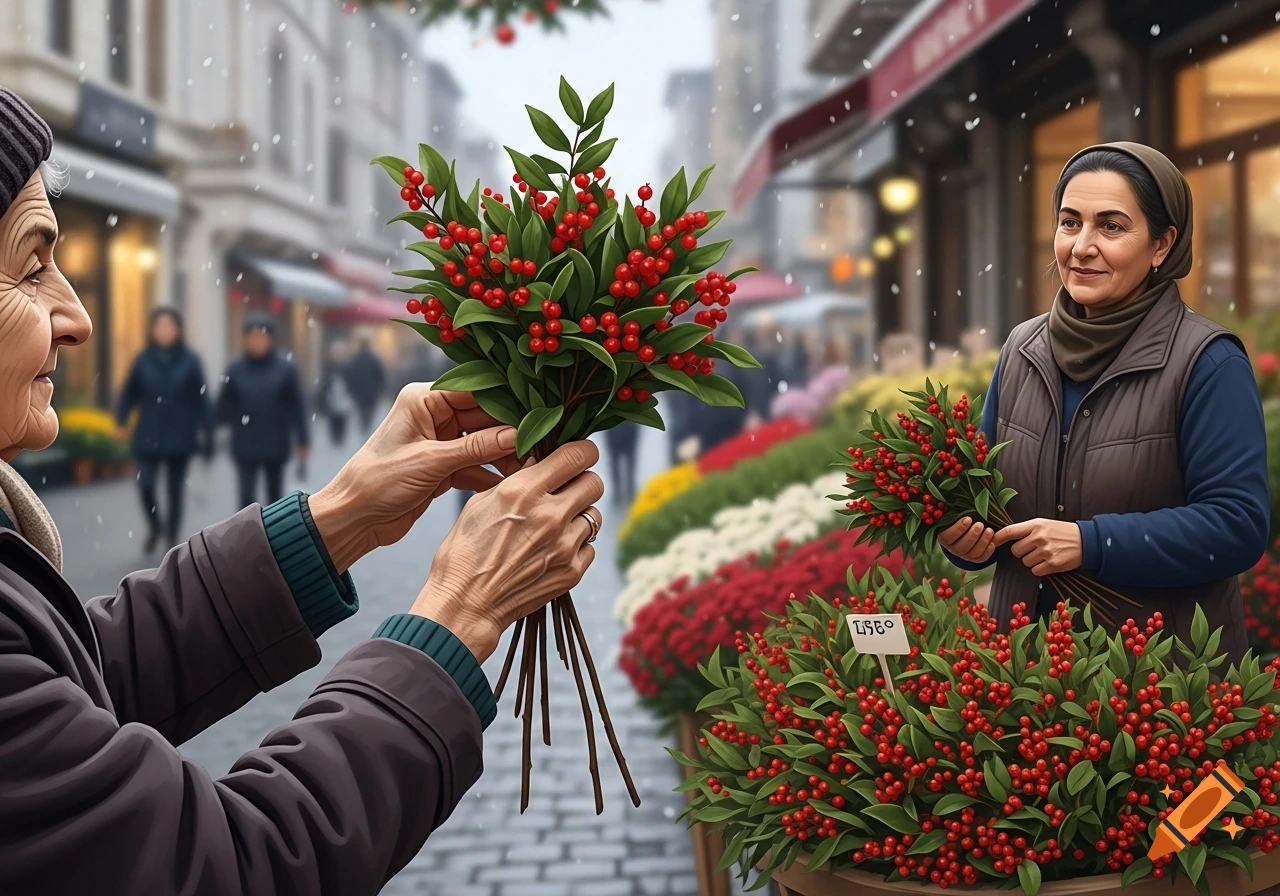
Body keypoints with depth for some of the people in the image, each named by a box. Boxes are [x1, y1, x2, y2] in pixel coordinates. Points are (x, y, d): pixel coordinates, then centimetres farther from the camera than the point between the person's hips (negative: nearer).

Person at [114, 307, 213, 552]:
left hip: (179, 438, -1)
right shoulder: (143, 360, 0)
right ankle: (154, 527, 17)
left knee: (175, 488, 9)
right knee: (145, 483, -11)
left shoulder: (190, 361, -4)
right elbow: (130, 392, 2)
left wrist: (208, 436, -3)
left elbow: (202, 400, -2)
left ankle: (172, 538, 24)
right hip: (148, 437, 1)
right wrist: (121, 420, -14)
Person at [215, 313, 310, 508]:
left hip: (276, 444, 0)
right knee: (247, 495, -5)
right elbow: (224, 406, 2)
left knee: (275, 493, 16)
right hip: (245, 446, 0)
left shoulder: (285, 368, -6)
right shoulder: (236, 369, -4)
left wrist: (303, 439, -2)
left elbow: (296, 406, -3)